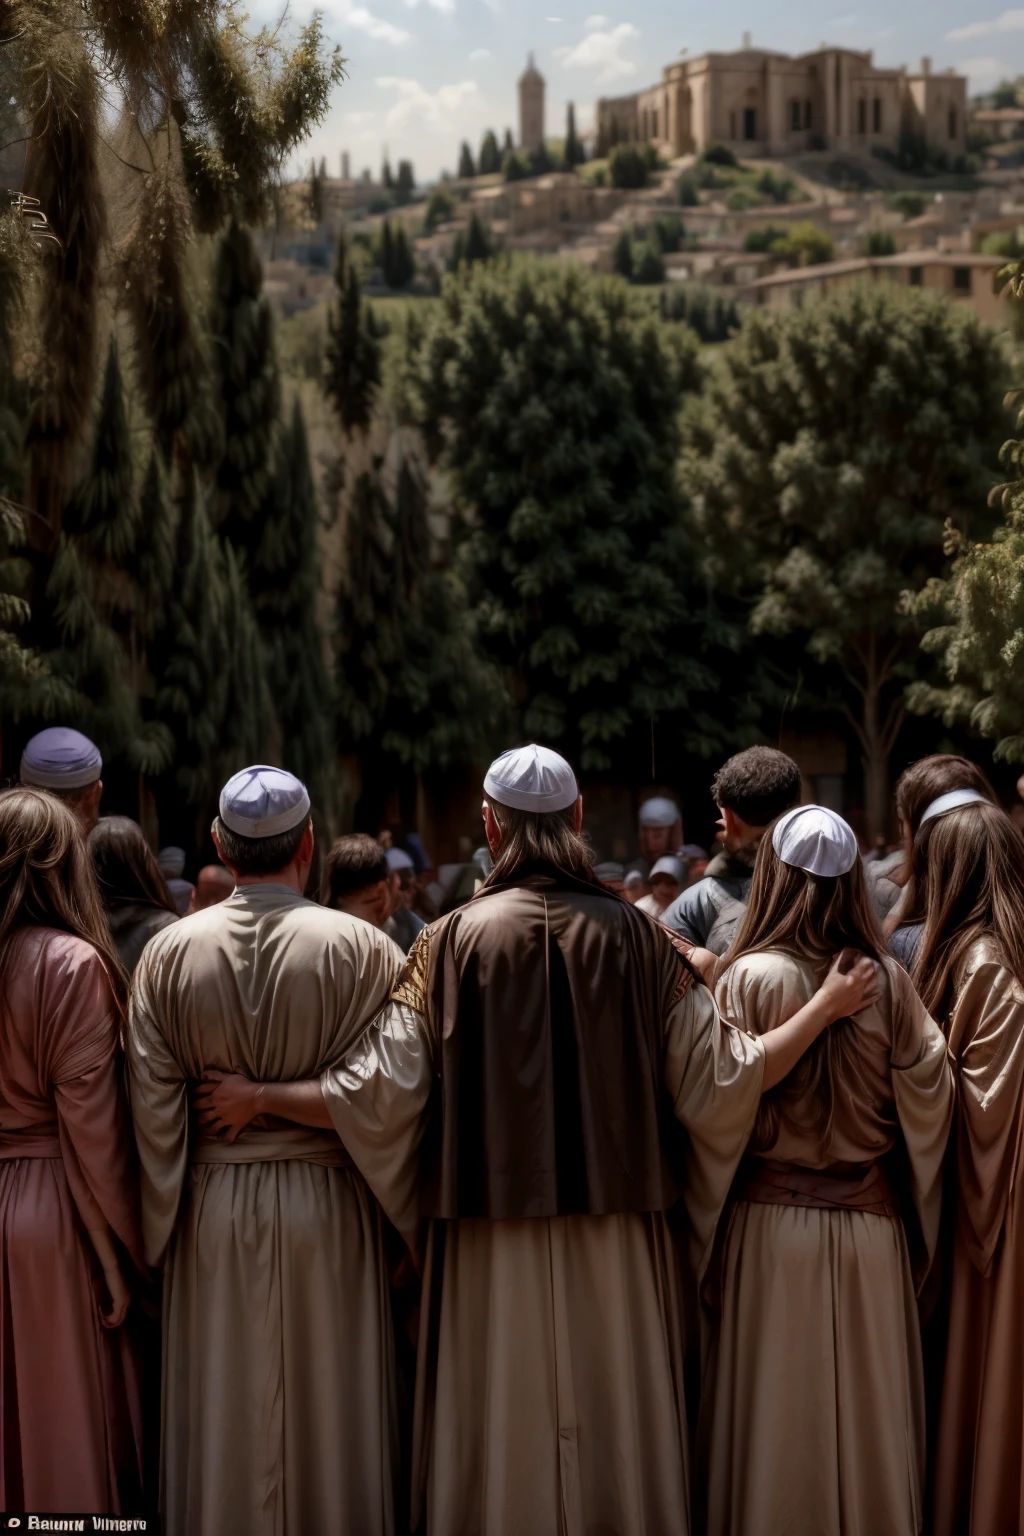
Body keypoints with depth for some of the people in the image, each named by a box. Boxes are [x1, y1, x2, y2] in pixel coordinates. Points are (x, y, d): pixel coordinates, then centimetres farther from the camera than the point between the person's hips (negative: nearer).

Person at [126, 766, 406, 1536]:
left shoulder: (169, 952, -3)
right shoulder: (362, 950, -8)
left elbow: (153, 1109, -2)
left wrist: (158, 1236, 5)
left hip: (211, 1212, 2)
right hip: (329, 1206, -1)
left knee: (224, 1435, 10)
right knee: (329, 1421, 9)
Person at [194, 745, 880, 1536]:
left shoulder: (452, 940, -5)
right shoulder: (636, 935, -2)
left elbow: (380, 1094, -8)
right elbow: (718, 1083, -3)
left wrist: (259, 1097, 7)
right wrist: (830, 1005, 9)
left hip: (491, 1249, -1)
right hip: (618, 1249, 1)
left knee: (500, 1454, 8)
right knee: (618, 1444, 11)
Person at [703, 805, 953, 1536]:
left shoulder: (751, 977, -10)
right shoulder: (890, 981, -3)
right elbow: (929, 1099, -1)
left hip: (773, 1222, -2)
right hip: (872, 1229, 2)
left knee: (779, 1419, 6)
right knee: (868, 1414, 11)